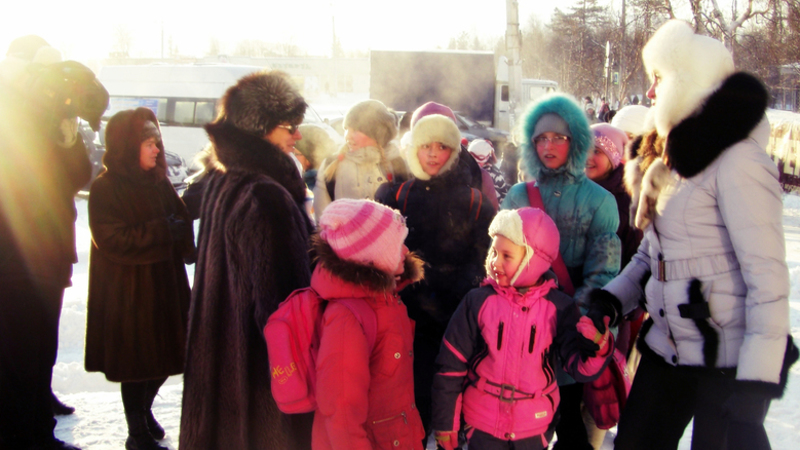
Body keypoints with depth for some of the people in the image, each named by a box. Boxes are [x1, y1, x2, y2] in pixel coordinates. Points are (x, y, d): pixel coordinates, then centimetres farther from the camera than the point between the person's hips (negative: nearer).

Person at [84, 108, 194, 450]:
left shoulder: (159, 182, 8)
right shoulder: (105, 189, -11)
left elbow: (180, 222, 7)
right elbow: (112, 240, -19)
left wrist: (180, 235, -15)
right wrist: (160, 231, -21)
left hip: (166, 284, 6)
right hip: (128, 291, -6)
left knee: (165, 354, 12)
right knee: (137, 360, 4)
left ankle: (144, 411, 38)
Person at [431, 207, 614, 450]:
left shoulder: (559, 307, -8)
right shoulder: (478, 301, -10)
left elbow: (579, 366, -10)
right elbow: (451, 364, -5)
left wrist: (595, 348, -32)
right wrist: (445, 423, -1)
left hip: (535, 429, 1)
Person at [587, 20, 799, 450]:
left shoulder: (737, 162, -17)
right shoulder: (675, 163, 13)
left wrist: (756, 381, -23)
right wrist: (611, 297, 3)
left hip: (728, 361, -8)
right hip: (665, 348, 8)